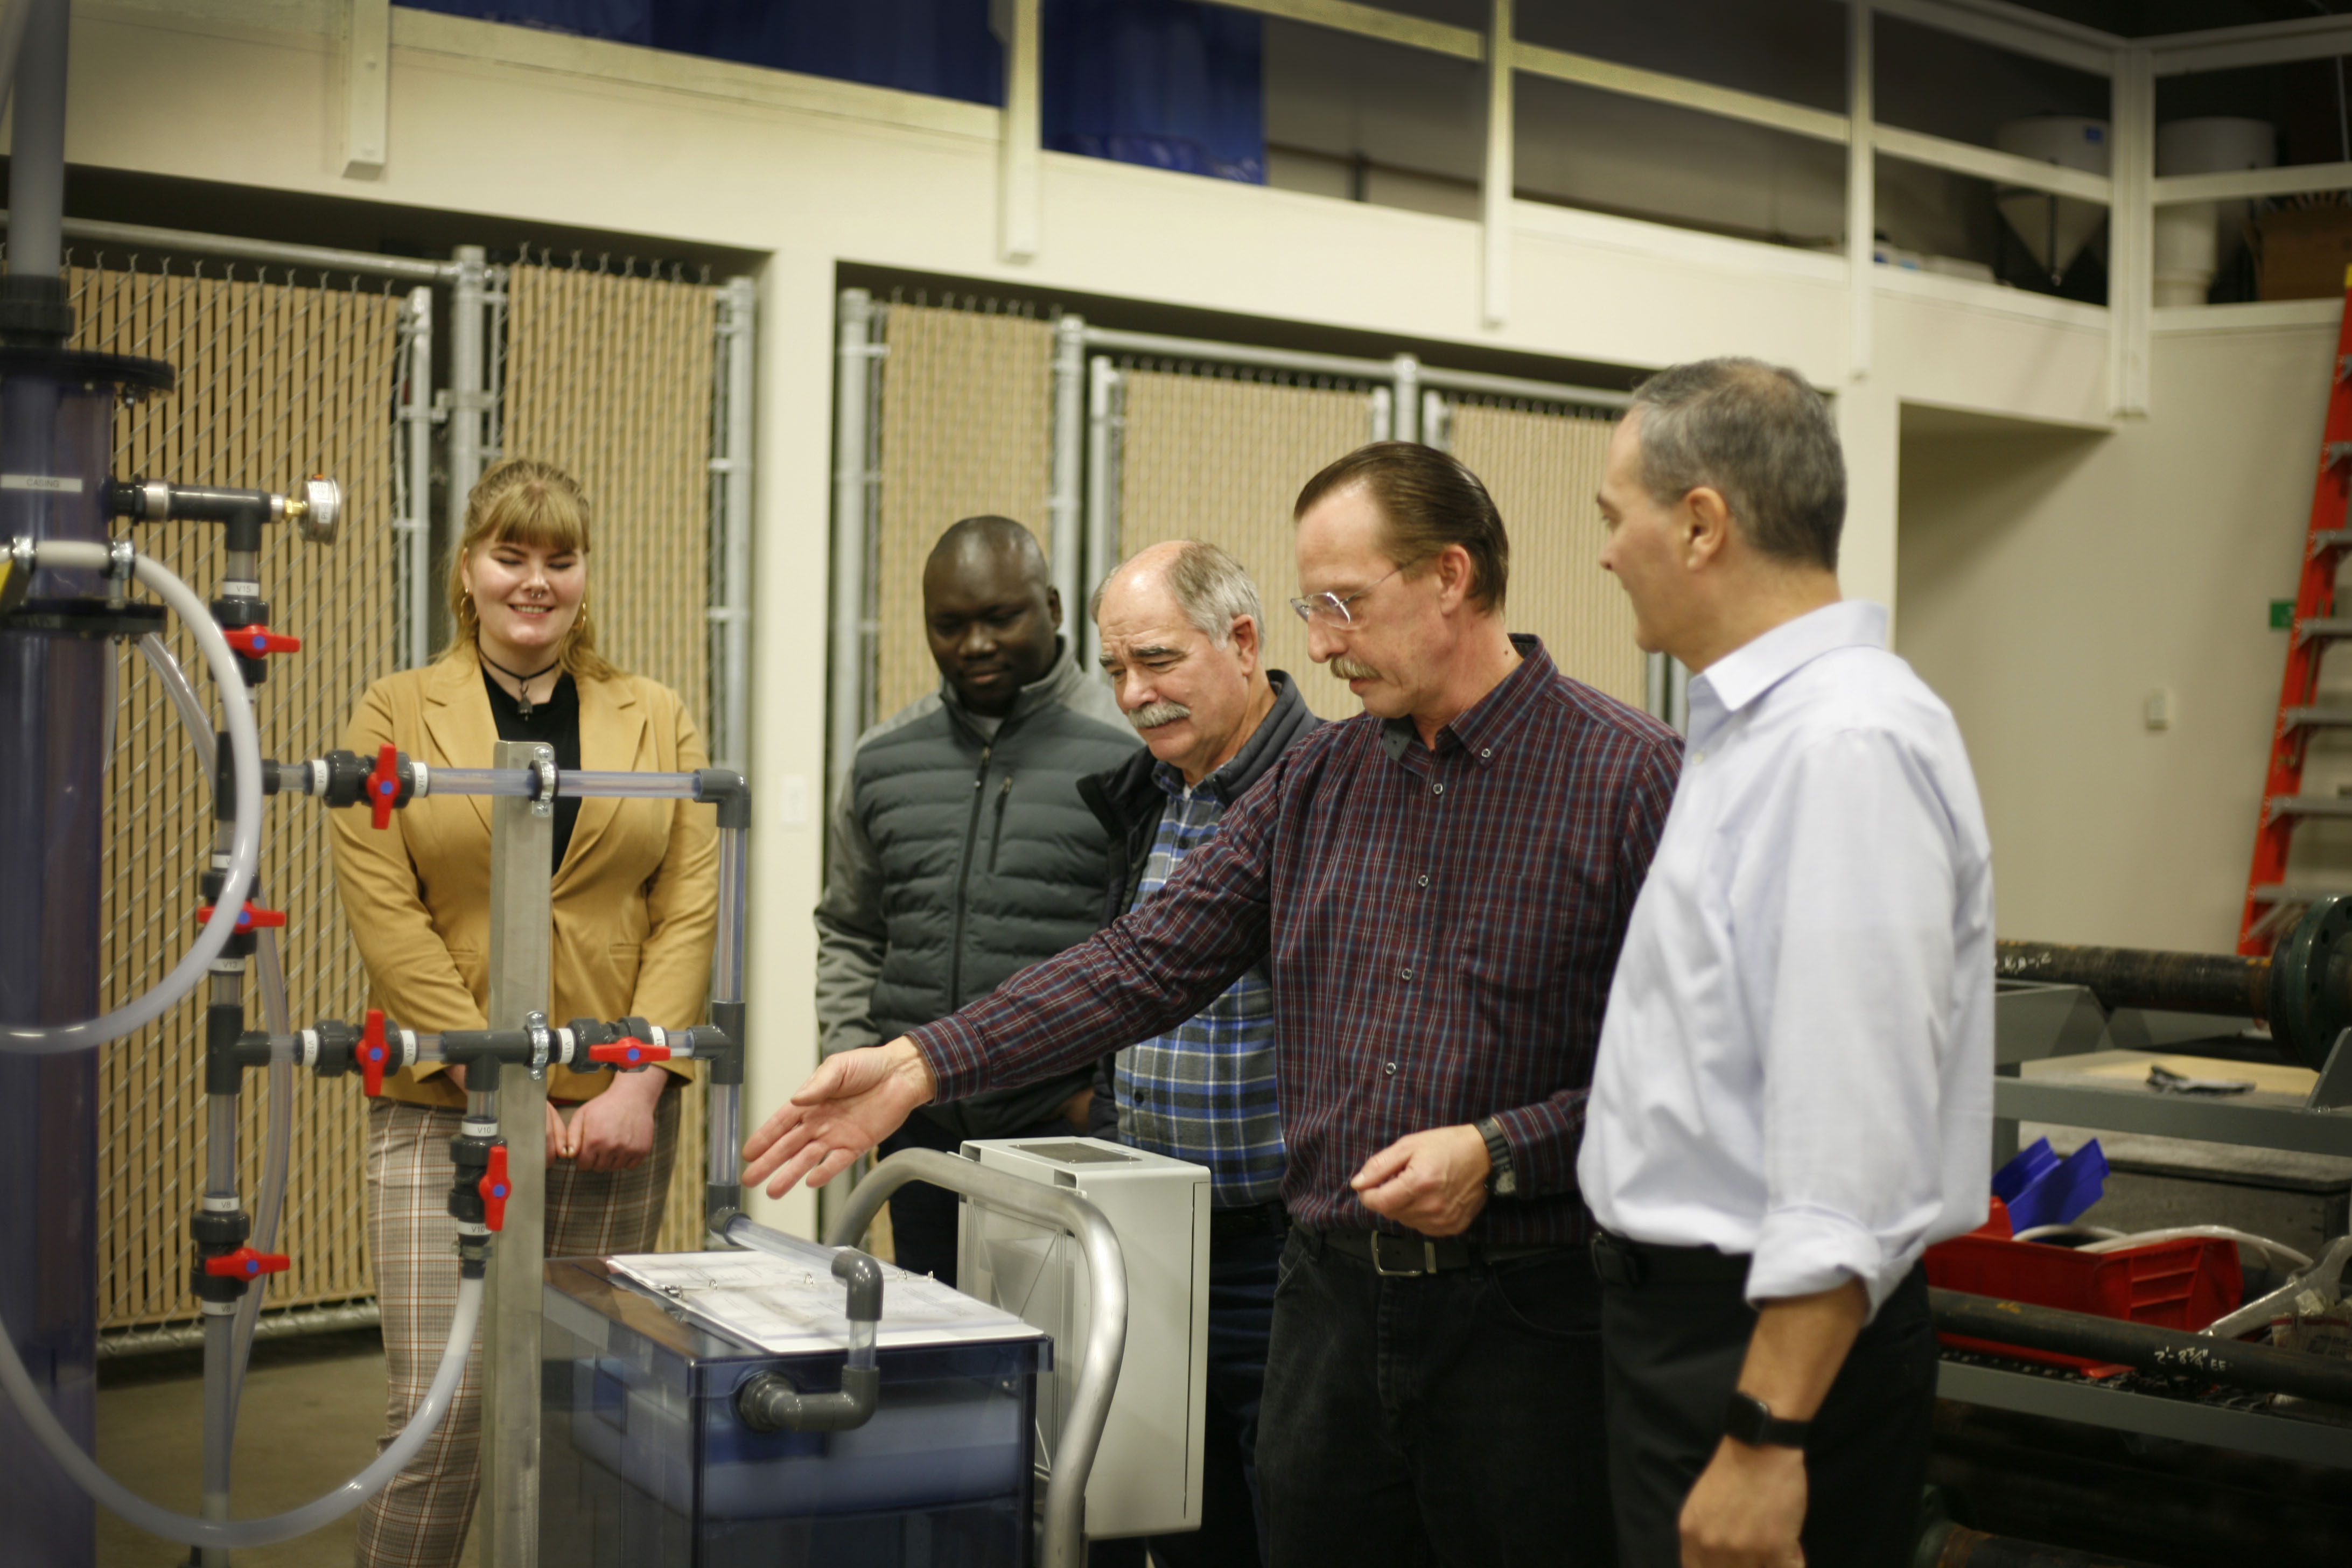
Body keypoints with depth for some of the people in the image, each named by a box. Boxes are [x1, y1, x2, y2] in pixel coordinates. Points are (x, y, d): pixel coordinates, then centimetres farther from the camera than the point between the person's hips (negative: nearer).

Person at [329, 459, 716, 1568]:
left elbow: (689, 908, 3)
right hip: (443, 1112, -2)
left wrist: (642, 1082, -9)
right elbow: (386, 916, -5)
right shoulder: (394, 717, 3)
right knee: (442, 1408, -8)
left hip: (616, 1111, 2)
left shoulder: (656, 719, 10)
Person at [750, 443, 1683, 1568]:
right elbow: (1151, 959, 5)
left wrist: (1499, 1156, -20)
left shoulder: (1636, 778, -9)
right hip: (1330, 1306, 5)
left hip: (1526, 1322, -5)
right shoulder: (1318, 781, 9)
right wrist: (922, 1064, -3)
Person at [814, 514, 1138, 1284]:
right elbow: (847, 932, 21)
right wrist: (852, 1062, 9)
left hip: (1068, 1127, -5)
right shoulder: (885, 758, 12)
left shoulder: (1128, 752, -5)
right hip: (922, 1129, 5)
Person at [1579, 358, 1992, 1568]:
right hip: (1679, 1306, 9)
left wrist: (1767, 1437, -25)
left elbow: (1851, 1147, -25)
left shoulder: (1848, 746, -21)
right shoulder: (1749, 730, 12)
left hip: (1774, 1337, -9)